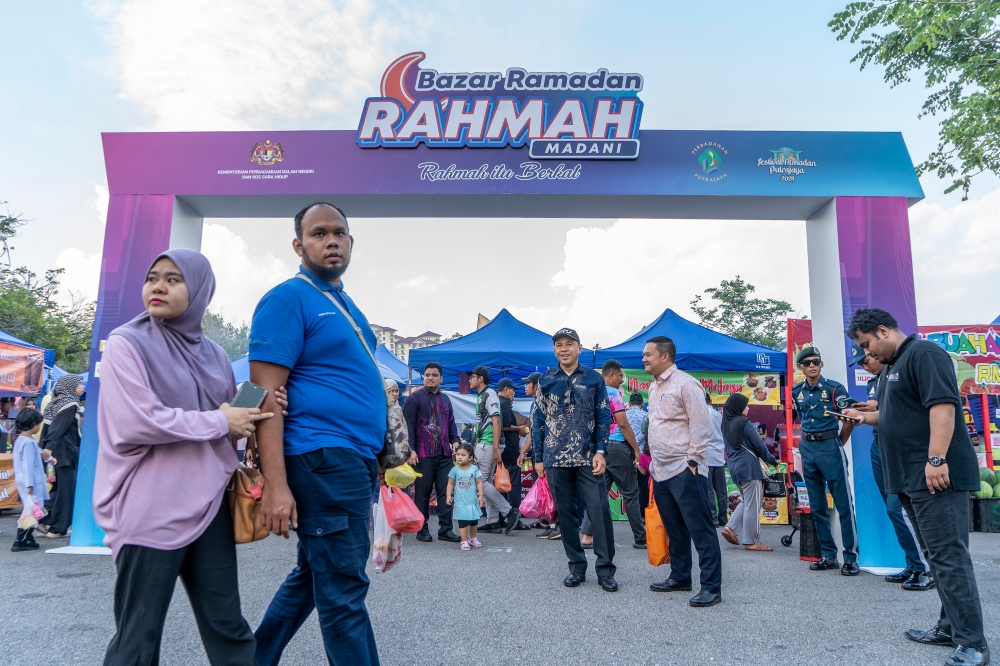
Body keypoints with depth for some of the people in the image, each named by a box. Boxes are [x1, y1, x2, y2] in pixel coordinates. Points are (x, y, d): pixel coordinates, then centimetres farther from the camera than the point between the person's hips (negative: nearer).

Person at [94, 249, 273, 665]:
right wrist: (219, 421, -12)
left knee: (227, 627, 10)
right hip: (149, 512, -5)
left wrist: (257, 413, -2)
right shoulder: (126, 344, -5)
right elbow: (136, 423, -18)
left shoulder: (213, 354, 11)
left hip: (209, 505, 5)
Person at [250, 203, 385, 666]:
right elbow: (266, 395, -15)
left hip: (355, 462, 9)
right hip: (322, 460, -9)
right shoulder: (289, 298, -8)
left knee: (312, 576, 19)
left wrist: (379, 456, 20)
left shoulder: (346, 304, 18)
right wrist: (275, 486, -22)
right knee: (344, 591, -2)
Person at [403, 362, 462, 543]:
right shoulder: (415, 397, -1)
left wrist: (455, 441, 3)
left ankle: (445, 529, 9)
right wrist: (411, 450, -15)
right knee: (422, 493, 3)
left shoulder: (445, 399, 17)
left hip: (444, 454, 5)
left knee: (446, 491, 3)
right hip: (423, 454, -5)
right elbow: (408, 425, -7)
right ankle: (422, 529, 14)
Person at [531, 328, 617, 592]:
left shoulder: (594, 379, 4)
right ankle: (577, 566, 20)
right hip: (555, 459, 2)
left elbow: (603, 418, 2)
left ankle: (605, 569, 6)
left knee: (600, 510, -6)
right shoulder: (546, 381, 7)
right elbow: (538, 420, 8)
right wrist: (538, 458, 5)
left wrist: (600, 452, -8)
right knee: (566, 513, 8)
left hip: (588, 458, -1)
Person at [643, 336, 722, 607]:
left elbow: (701, 425, -14)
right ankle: (680, 577, 28)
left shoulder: (685, 383, -10)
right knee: (674, 529, 17)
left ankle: (711, 586, 5)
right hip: (660, 471, 9)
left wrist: (693, 460, -16)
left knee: (700, 529, -2)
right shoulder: (654, 386, 16)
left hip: (683, 470, -9)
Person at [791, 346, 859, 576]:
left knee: (844, 504, -3)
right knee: (817, 506, 9)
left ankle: (851, 558, 5)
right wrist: (808, 440, 16)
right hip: (807, 448, 6)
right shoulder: (796, 391, 8)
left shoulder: (834, 388, -7)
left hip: (830, 446, -5)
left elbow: (848, 420, -6)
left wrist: (838, 445, 2)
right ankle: (828, 556, 19)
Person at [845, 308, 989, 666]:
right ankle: (950, 627, 23)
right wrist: (864, 417, 19)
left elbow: (942, 406, -22)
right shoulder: (891, 366, 19)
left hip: (935, 475, -10)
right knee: (937, 556, 14)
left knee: (949, 557, -8)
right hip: (911, 478, 10)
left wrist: (936, 460, -27)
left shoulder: (923, 354, -11)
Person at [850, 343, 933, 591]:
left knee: (898, 508, -12)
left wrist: (880, 407, -22)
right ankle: (913, 566, 16)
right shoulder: (872, 383, 16)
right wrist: (860, 414, -1)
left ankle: (927, 569, -3)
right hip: (878, 447, 8)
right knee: (893, 510, 8)